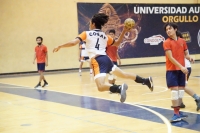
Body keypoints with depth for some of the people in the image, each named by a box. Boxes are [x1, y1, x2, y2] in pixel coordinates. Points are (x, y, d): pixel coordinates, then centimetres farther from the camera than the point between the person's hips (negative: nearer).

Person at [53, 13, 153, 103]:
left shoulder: (86, 33, 5)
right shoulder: (105, 36, 21)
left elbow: (74, 42, -6)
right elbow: (117, 43, 34)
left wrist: (60, 46, 4)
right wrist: (124, 32, 38)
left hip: (97, 61, -7)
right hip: (106, 59, 7)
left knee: (101, 87, -19)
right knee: (123, 74, 25)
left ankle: (119, 88, -42)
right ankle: (146, 80, 29)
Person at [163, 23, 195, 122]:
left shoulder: (182, 41, 8)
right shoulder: (167, 43, -7)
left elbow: (186, 53, 16)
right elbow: (170, 57, -15)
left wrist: (190, 58, -8)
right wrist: (181, 67, -22)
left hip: (181, 70, 5)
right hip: (172, 70, -5)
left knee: (181, 90, 8)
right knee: (174, 90, -9)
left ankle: (178, 111, 20)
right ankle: (176, 114, -6)